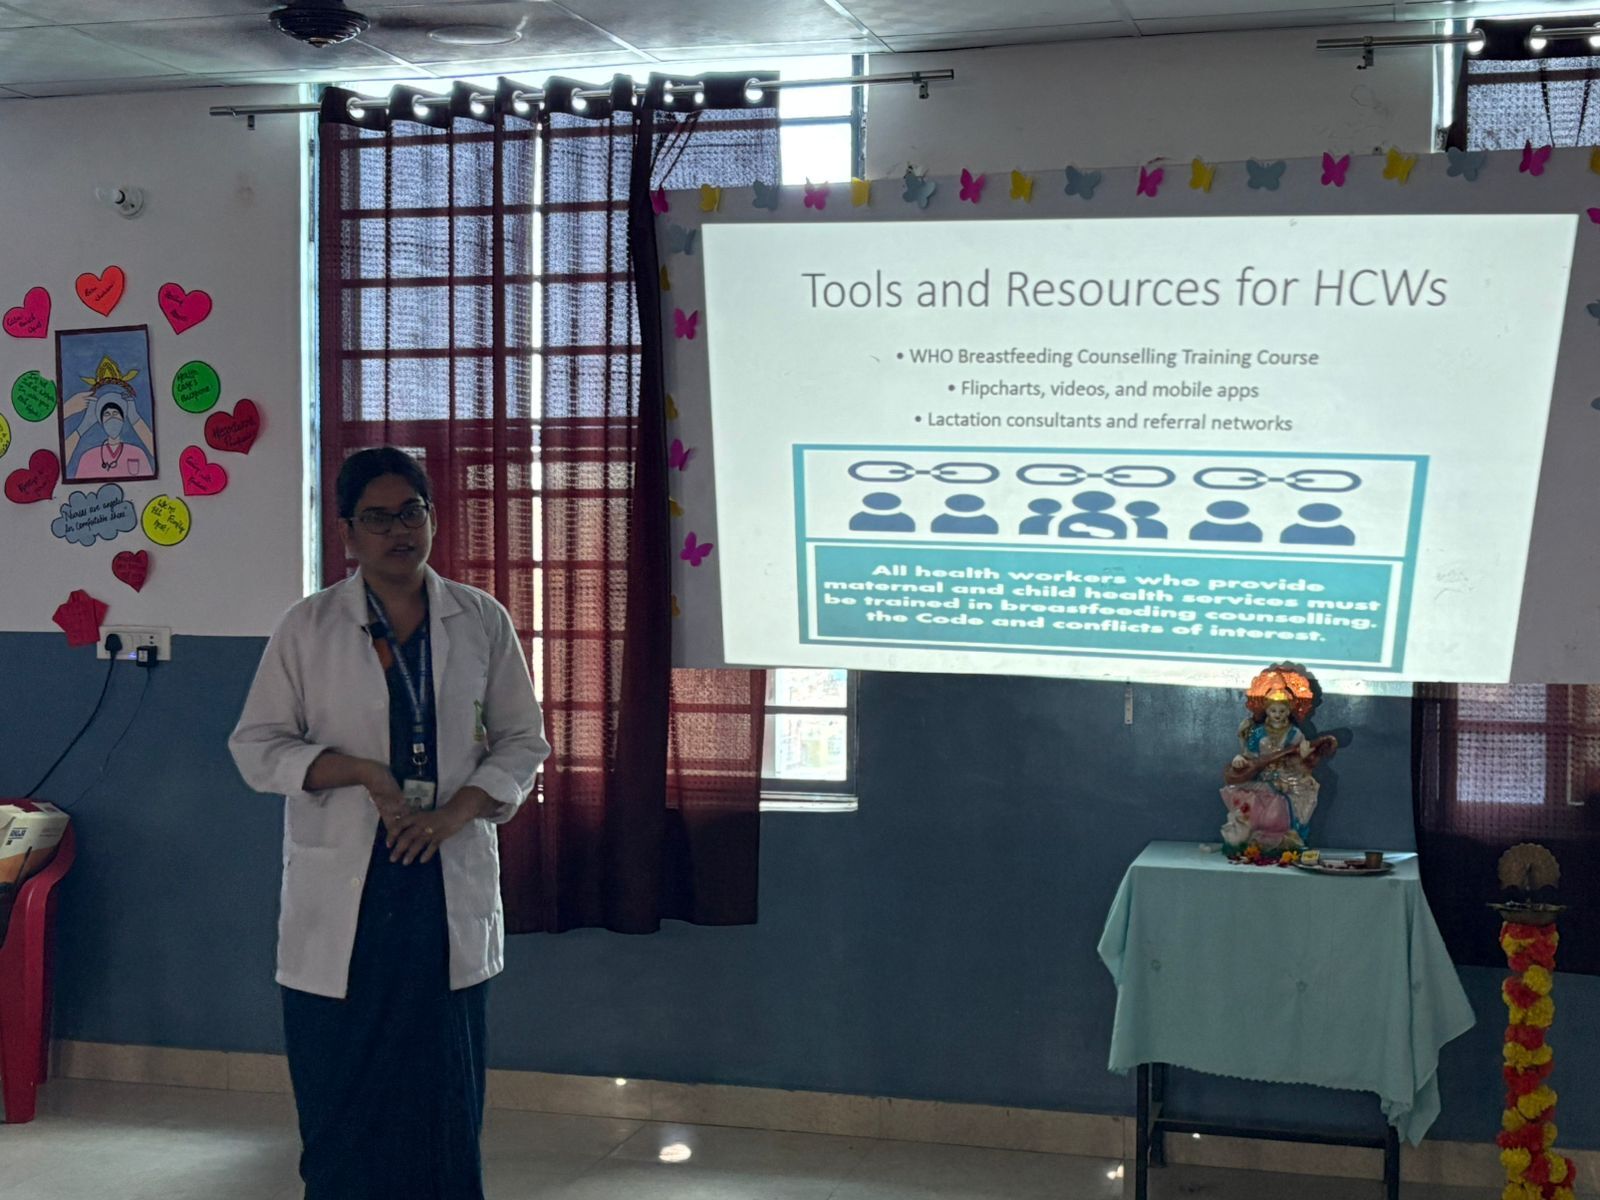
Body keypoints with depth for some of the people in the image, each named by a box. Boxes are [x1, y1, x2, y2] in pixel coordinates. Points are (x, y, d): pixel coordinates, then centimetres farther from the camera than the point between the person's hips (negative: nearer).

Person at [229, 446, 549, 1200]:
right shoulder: (307, 627, -1)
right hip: (339, 891, -1)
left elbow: (523, 741, 7)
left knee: (443, 1092, 7)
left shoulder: (481, 622, 3)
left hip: (449, 883, 1)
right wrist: (359, 771, -16)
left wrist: (455, 812, -10)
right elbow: (256, 746, 0)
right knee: (341, 1096, 2)